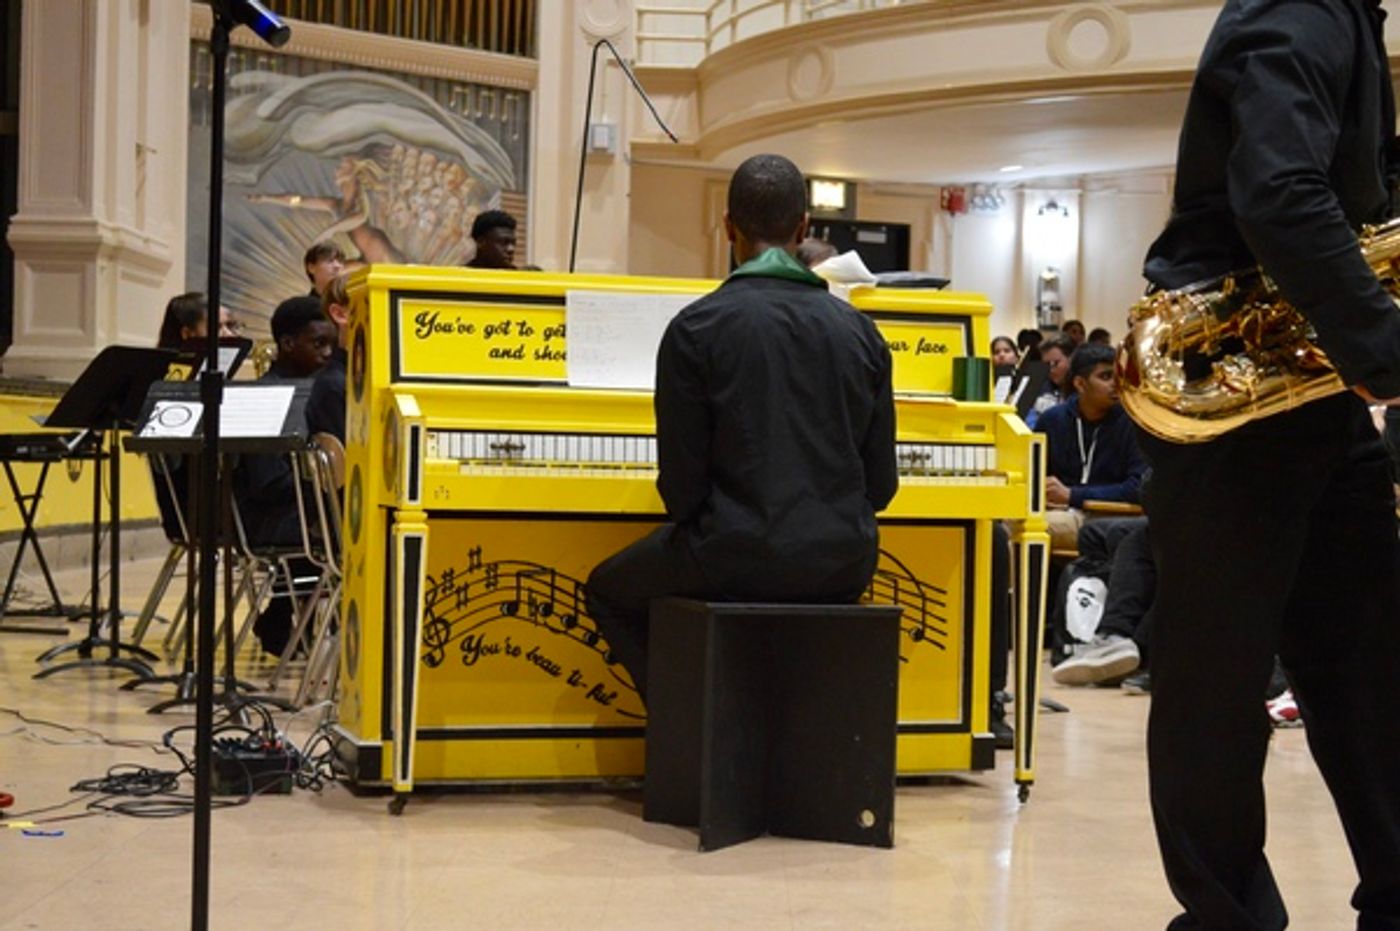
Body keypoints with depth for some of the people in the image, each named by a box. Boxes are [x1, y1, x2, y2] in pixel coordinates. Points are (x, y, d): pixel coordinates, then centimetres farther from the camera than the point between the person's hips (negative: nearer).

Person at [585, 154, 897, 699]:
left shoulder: (695, 328, -9)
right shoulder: (860, 331, 4)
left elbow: (681, 486, -9)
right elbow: (881, 484, 5)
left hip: (736, 558, -4)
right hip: (842, 568, 4)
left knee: (608, 592, 24)